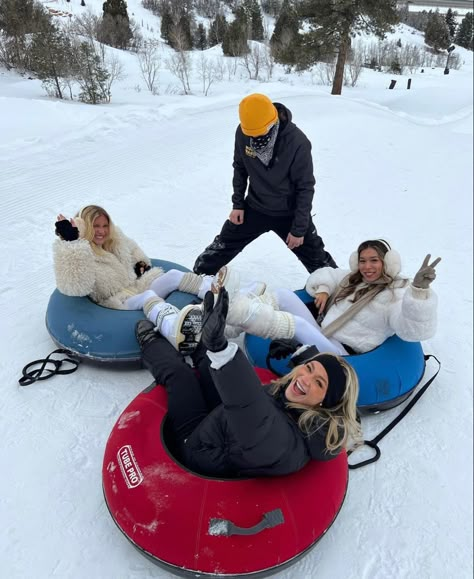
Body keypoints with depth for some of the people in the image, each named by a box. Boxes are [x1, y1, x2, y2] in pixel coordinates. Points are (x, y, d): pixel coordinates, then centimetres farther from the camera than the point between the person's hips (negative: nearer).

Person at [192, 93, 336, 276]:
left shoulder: (298, 142, -28)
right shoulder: (242, 133, -16)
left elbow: (305, 187, -19)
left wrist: (299, 229, -16)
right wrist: (237, 204, 2)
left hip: (289, 213, -3)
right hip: (254, 208, 3)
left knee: (316, 259, 6)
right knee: (222, 247, 10)